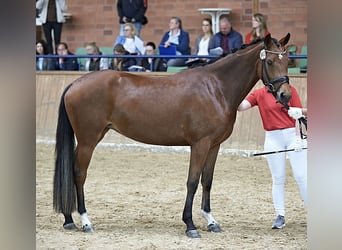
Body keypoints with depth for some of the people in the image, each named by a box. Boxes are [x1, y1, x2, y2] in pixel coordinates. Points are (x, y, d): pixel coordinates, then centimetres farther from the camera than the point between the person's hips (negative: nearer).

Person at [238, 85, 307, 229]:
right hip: (273, 138, 1)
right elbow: (241, 107, -7)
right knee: (278, 179, 5)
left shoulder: (290, 90, 1)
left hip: (292, 134, -1)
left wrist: (298, 137, -7)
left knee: (301, 176, 0)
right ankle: (280, 216, 11)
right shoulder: (259, 94, 4)